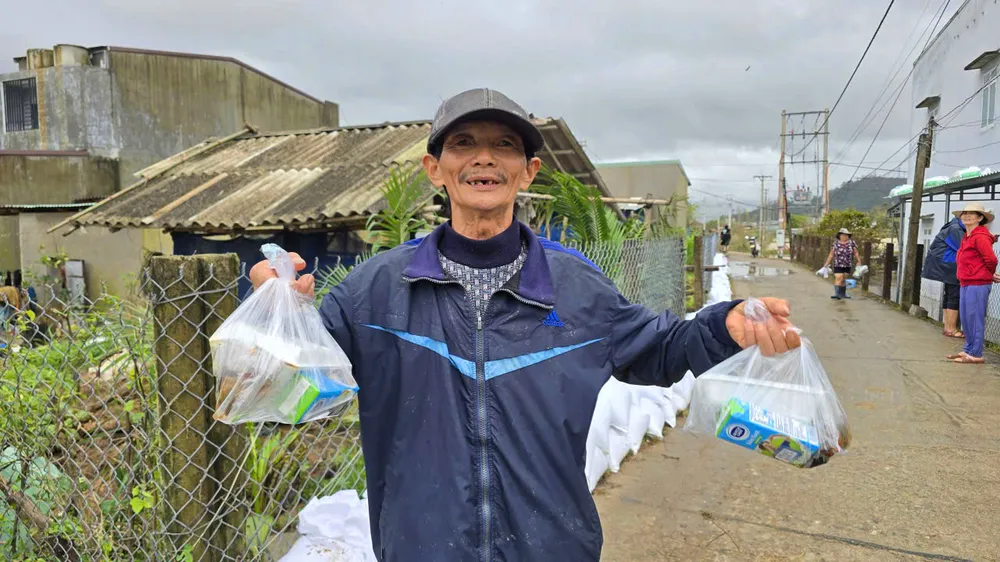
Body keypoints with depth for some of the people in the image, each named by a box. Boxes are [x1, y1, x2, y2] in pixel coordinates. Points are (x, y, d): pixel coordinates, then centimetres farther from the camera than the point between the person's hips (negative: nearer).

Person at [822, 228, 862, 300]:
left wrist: (859, 262, -4)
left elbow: (856, 253, 3)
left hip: (847, 265, 2)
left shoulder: (852, 243, 0)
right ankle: (837, 294, -18)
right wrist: (826, 264, 0)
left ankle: (843, 294, 21)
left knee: (843, 280, 10)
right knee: (838, 279, -12)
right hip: (838, 265, -2)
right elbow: (831, 255, 1)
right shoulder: (836, 243, -2)